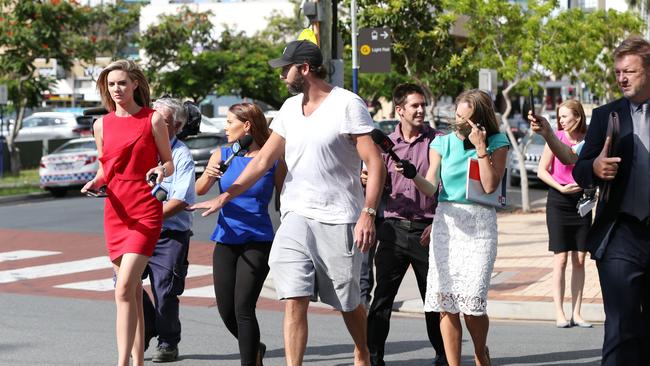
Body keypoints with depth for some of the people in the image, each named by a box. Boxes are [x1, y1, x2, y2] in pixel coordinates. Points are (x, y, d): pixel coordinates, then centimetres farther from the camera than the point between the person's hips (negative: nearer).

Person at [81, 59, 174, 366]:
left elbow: (169, 163, 4)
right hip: (115, 211, 5)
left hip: (145, 211, -5)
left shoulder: (153, 119, -1)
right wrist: (95, 182, -3)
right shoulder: (102, 125, 10)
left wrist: (162, 171, -18)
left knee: (124, 289, -17)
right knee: (133, 291, 10)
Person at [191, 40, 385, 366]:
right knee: (294, 302, -6)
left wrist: (368, 213, -20)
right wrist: (226, 195, 7)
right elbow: (264, 159, 14)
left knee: (347, 301, 9)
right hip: (296, 216, 5)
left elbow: (375, 163, -11)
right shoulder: (290, 108, 11)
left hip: (338, 219, -5)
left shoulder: (347, 105, -8)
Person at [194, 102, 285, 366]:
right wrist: (208, 176, -24)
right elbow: (199, 190, -3)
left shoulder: (273, 158, -4)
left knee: (243, 308, -13)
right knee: (226, 311, 8)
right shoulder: (222, 154, 5)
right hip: (226, 241, 4)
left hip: (258, 242, -4)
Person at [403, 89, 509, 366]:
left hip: (480, 223, -2)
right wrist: (412, 175, -19)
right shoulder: (442, 143, 8)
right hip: (446, 221, 2)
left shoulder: (497, 143, 4)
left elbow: (490, 185, -6)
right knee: (445, 302, -5)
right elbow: (431, 188, 1)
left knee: (472, 301, -9)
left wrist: (481, 147, -9)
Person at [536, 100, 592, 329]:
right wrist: (561, 188, -13)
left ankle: (576, 313, 9)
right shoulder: (556, 138, -3)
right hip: (559, 202, -3)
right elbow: (542, 171, -3)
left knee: (579, 260, 4)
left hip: (582, 200, 3)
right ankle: (559, 313, 0)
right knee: (560, 259, -3)